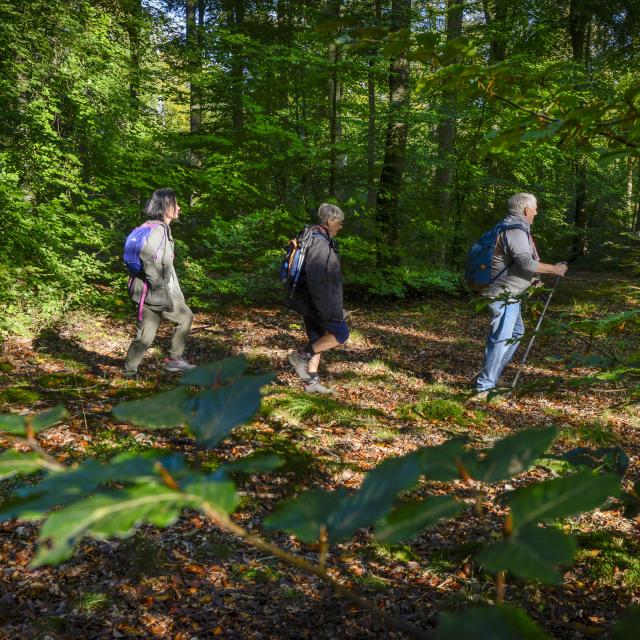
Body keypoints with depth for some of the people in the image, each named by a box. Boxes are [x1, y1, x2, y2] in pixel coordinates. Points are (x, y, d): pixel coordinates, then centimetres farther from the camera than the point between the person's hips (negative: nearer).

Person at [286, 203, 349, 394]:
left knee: (316, 341, 14)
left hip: (310, 301, 10)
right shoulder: (320, 242, -20)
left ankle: (311, 381, 19)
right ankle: (301, 356, -1)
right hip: (316, 301, -10)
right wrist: (325, 310, -25)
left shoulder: (317, 239, 14)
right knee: (341, 334, -2)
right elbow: (315, 278, -27)